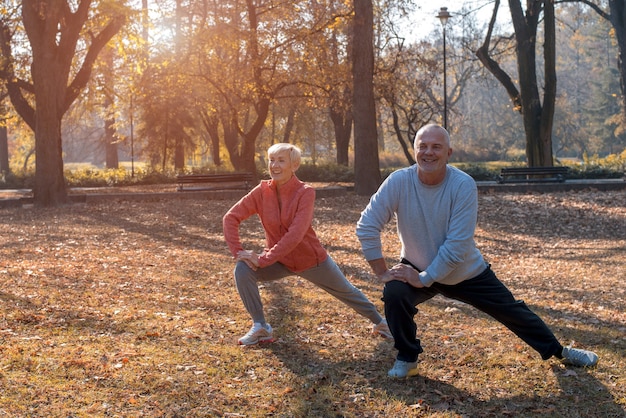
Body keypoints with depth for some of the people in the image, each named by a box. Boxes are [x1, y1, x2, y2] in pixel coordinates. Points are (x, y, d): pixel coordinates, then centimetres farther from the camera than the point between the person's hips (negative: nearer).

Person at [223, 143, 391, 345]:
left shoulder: (305, 192, -24)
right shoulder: (262, 191, -14)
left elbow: (295, 235, -33)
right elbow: (231, 218, -15)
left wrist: (263, 259, -34)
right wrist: (238, 251, -27)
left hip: (312, 260, -2)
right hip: (280, 261, 2)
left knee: (347, 292, 17)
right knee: (243, 269, -22)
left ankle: (379, 322, 46)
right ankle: (260, 327, -7)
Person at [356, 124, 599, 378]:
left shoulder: (464, 185, -25)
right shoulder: (398, 182, -22)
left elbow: (457, 245, -27)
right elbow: (367, 227, -20)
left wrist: (424, 278, -27)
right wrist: (383, 272, -22)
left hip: (467, 272, 0)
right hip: (416, 271, 0)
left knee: (513, 311, 12)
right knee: (394, 294, -29)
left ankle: (558, 351, 39)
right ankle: (407, 360, -2)